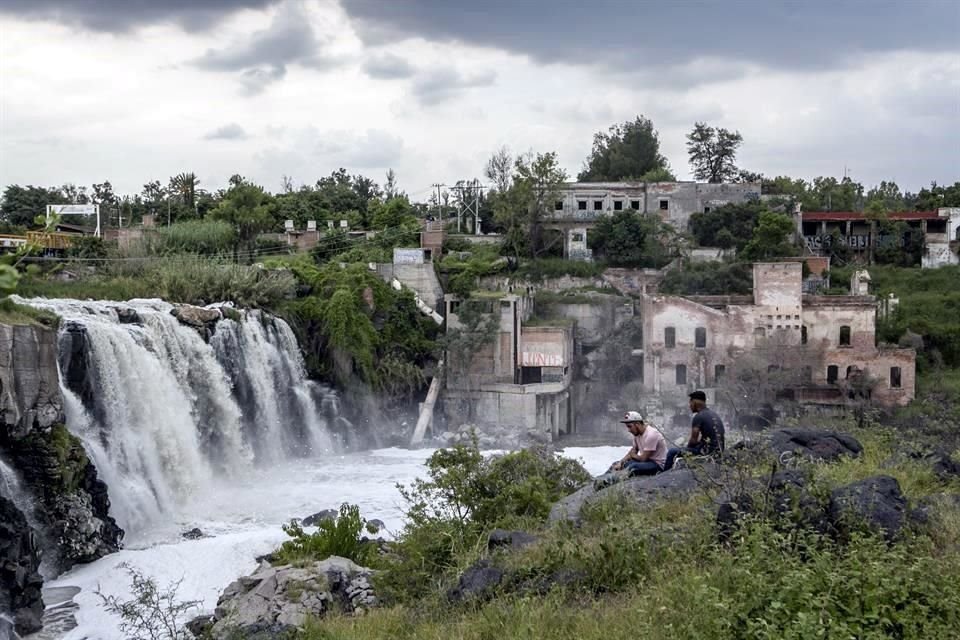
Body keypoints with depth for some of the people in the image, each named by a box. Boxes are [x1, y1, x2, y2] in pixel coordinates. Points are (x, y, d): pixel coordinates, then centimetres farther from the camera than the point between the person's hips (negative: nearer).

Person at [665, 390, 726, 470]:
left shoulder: (698, 417, -12)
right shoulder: (715, 416, 16)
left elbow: (693, 440, -13)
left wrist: (687, 445, 9)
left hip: (707, 452, -9)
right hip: (718, 451, 9)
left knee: (672, 451, -2)